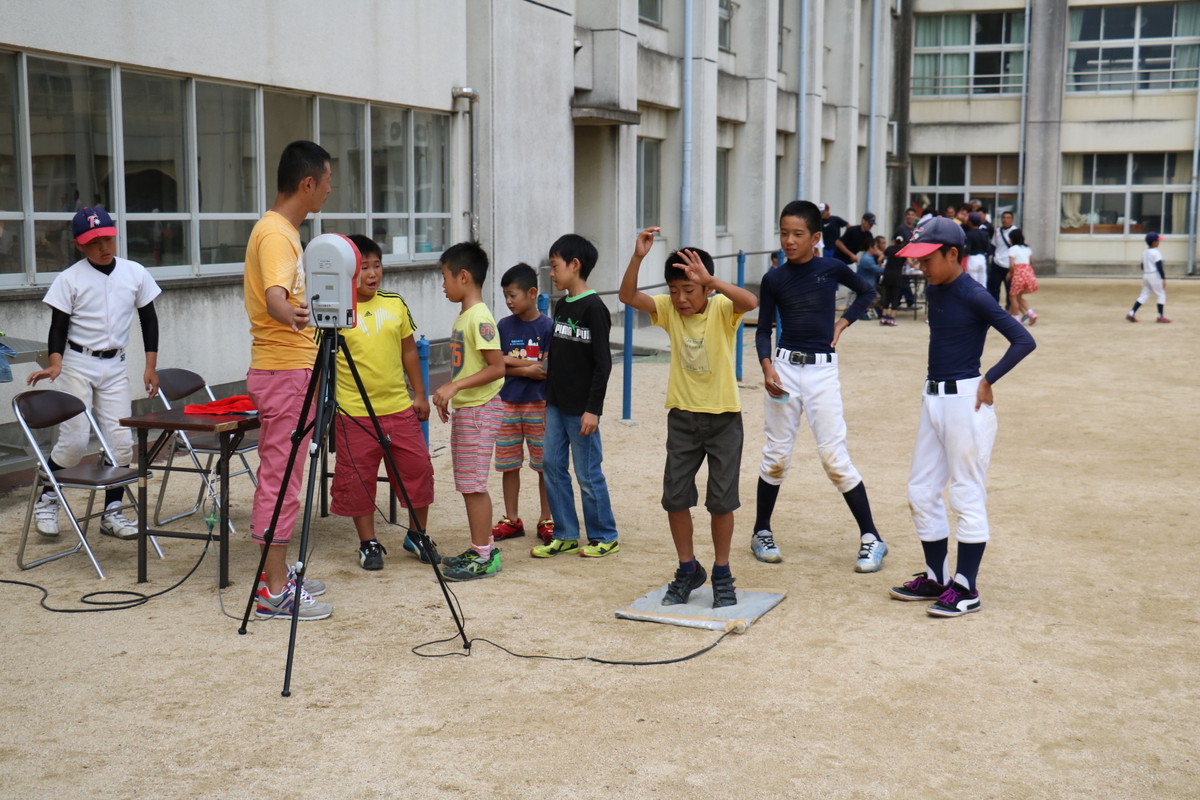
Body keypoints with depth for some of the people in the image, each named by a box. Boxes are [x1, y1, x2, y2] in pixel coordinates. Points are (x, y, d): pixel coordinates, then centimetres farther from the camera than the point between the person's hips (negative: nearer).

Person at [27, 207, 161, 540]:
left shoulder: (135, 273, 2)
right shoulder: (70, 279, -7)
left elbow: (148, 318, 10)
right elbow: (59, 325, -7)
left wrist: (151, 365, 6)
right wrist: (55, 363, -23)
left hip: (114, 368, 3)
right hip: (77, 365, -3)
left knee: (121, 442, 0)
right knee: (74, 441, -8)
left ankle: (111, 513, 12)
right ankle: (45, 502, 14)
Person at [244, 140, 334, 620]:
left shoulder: (281, 230, 15)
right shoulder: (276, 233, -16)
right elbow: (275, 296, -34)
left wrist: (305, 310, 45)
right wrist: (291, 315, -55)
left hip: (287, 369, 10)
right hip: (283, 370, -10)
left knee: (278, 476, 14)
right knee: (280, 478, -7)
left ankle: (277, 574, 22)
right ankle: (275, 592, -2)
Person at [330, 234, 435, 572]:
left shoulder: (396, 304, 5)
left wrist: (420, 395, 11)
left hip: (400, 408, 4)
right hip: (353, 413, -4)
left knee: (418, 469, 8)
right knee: (358, 478, 5)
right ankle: (368, 543, 21)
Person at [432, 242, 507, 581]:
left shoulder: (480, 318, -17)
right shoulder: (463, 316, 13)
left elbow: (497, 367, -22)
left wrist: (455, 386, -24)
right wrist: (448, 391, 14)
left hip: (480, 409, -10)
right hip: (464, 409, 10)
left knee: (472, 483, -6)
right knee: (469, 485, 13)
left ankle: (483, 555, 1)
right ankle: (483, 548, 21)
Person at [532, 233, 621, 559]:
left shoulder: (593, 308, -14)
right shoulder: (561, 306, 11)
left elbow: (603, 362, -16)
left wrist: (593, 409, -18)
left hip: (581, 408, -8)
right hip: (556, 404, 8)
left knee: (588, 473, 0)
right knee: (551, 465, 9)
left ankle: (605, 537, 14)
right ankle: (566, 535, 19)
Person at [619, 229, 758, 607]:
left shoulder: (722, 309, -12)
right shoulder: (669, 310, -2)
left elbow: (751, 302, -34)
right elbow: (628, 296, -15)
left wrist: (709, 280, -45)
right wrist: (637, 257, -29)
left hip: (723, 417, -3)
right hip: (682, 417, 3)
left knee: (721, 500, 4)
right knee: (675, 497, 5)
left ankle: (722, 575, 20)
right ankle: (688, 570, 23)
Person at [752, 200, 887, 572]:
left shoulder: (831, 268, -2)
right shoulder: (774, 279, 0)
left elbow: (867, 292, 17)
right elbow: (763, 330, 3)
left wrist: (842, 323, 5)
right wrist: (767, 367, -13)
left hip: (822, 371, -1)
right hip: (785, 367, 2)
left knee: (834, 456, -5)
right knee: (777, 455, 7)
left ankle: (871, 538, 4)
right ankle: (761, 532, 22)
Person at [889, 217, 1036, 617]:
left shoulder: (974, 296, -14)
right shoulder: (935, 292, 9)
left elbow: (1023, 341, -18)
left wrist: (988, 381, -16)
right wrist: (934, 385, 12)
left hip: (965, 401, -9)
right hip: (932, 399, 9)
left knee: (967, 496, -1)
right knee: (921, 492, 13)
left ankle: (966, 589, 8)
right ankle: (936, 578, 25)